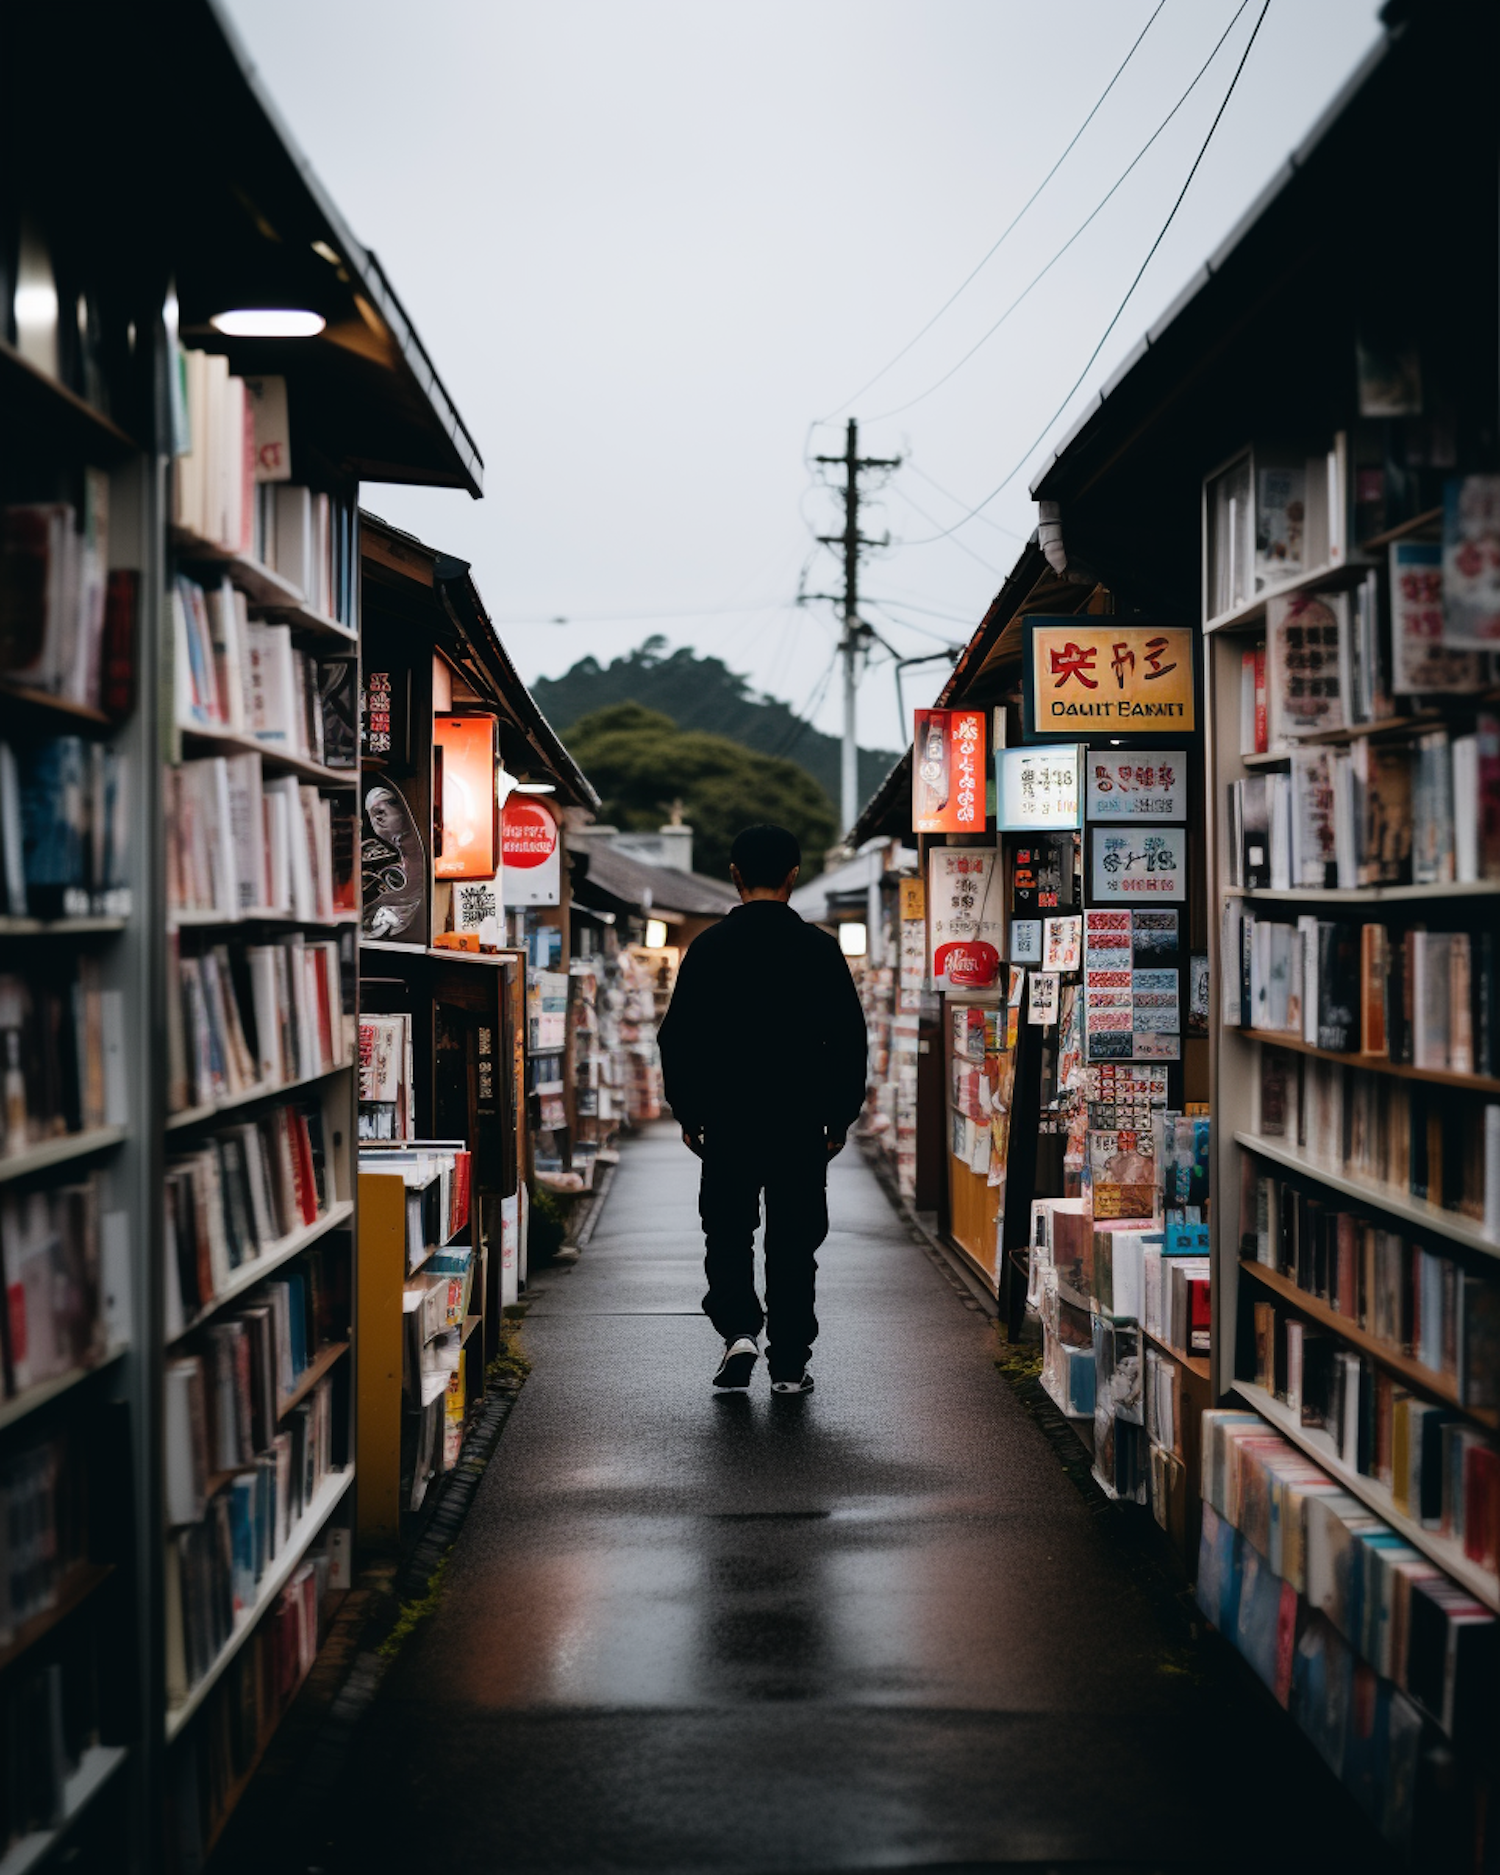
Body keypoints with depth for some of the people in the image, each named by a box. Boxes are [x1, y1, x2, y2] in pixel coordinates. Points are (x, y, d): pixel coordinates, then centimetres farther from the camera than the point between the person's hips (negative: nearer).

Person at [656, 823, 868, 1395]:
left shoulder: (707, 948, -2)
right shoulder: (819, 949, -2)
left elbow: (676, 1038, 1)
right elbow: (850, 1039, 0)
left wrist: (689, 1114, 9)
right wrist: (840, 1117, 9)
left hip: (727, 1119, 0)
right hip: (801, 1123, 0)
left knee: (727, 1231, 13)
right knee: (793, 1239, 7)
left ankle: (739, 1328, -8)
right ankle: (789, 1363, 8)